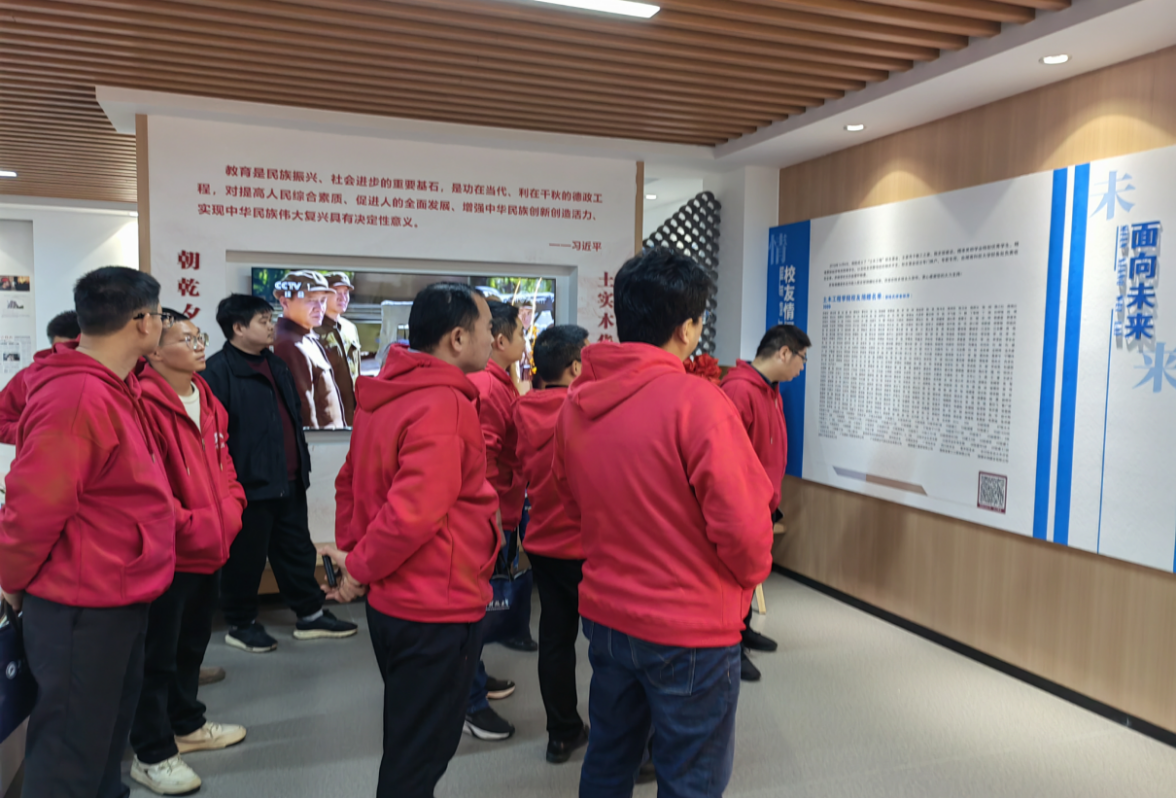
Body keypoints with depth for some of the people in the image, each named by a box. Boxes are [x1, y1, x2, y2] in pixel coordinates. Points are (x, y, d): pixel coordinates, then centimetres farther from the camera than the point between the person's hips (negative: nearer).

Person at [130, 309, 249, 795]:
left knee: (192, 643, 24)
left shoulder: (209, 404, 9)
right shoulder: (145, 405, -20)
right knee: (158, 655, 5)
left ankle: (186, 724, 42)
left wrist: (230, 509, 2)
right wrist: (189, 525, -19)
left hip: (210, 548, 9)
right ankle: (152, 755, 21)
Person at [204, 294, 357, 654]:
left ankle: (310, 615, 28)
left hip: (288, 482, 8)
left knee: (298, 550, 16)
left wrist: (302, 463, 19)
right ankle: (240, 624, 24)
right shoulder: (219, 370, -13)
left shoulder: (276, 365, 15)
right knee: (245, 557, 6)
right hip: (249, 484, -8)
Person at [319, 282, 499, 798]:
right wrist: (359, 569, -14)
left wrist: (351, 547, 6)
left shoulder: (383, 396, 5)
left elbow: (350, 483, 11)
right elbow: (412, 513, -29)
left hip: (393, 602, 9)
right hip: (439, 612, -9)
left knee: (407, 742, 27)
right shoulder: (445, 407, -24)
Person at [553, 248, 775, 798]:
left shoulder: (576, 402, -1)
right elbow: (741, 523, -20)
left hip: (604, 614, 6)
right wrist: (753, 571, 0)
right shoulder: (696, 401, -21)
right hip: (690, 628, -6)